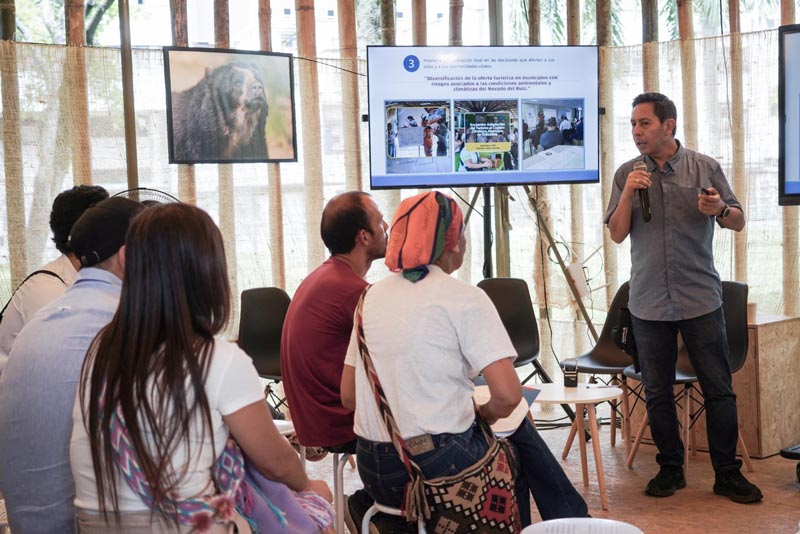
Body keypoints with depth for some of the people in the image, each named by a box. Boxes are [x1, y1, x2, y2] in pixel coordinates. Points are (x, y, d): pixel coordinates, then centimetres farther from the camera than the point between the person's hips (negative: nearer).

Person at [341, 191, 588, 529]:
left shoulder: (374, 295, 8)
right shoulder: (463, 298, -10)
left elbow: (348, 396, 9)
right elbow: (507, 396, -18)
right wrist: (483, 414, 3)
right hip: (438, 469, -6)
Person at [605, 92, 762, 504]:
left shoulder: (705, 168, 0)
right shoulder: (627, 174, 4)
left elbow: (739, 222, 4)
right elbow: (617, 234, 1)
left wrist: (720, 209, -18)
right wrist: (628, 195, -14)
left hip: (700, 299, -1)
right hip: (649, 303, 2)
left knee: (719, 389, 1)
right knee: (658, 392, 9)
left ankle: (727, 473, 12)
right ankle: (670, 467, 23)